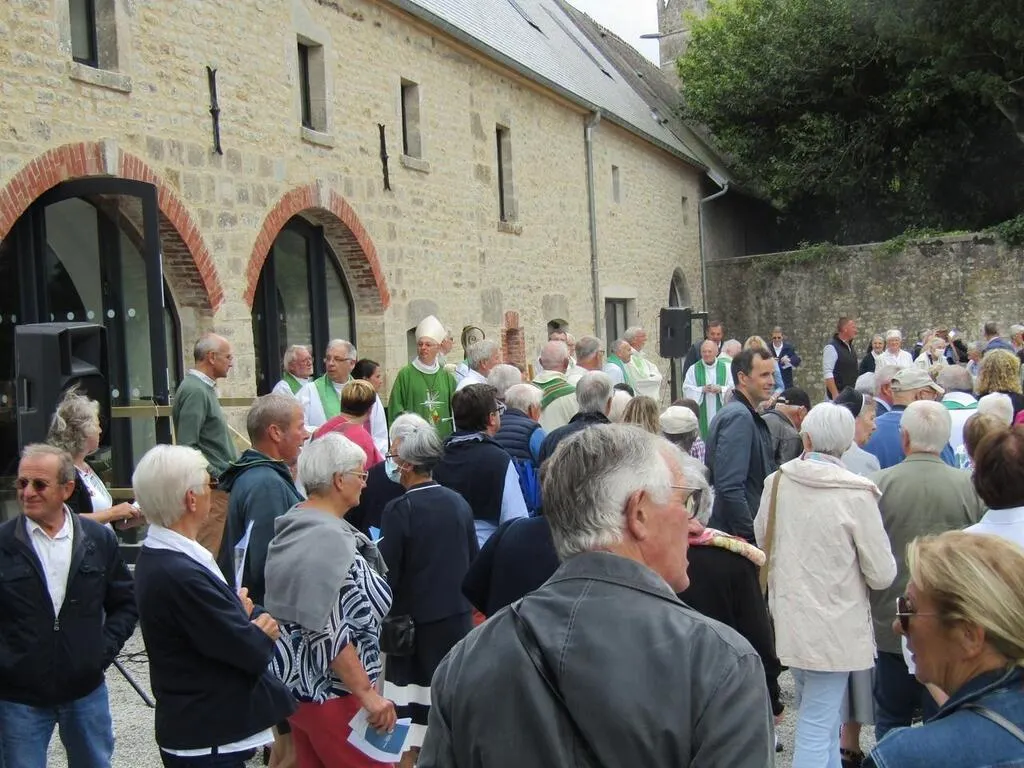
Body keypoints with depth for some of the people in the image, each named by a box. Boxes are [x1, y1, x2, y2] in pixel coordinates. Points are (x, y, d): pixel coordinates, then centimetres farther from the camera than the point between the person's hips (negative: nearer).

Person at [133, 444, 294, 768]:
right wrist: (262, 630, -3)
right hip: (207, 740, -9)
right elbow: (252, 652, -22)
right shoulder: (181, 575, -27)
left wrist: (243, 614, -8)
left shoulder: (158, 556, 3)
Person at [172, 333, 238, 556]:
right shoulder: (195, 391, -14)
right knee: (207, 553, -9)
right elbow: (187, 446, -21)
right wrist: (218, 476, -18)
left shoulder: (205, 388, 17)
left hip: (220, 487, 10)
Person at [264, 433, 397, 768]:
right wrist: (368, 693, -24)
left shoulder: (295, 523, 7)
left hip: (297, 679, 10)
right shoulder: (329, 538, -21)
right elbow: (327, 630, -26)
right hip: (329, 689, -10)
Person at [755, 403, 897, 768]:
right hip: (834, 627, -5)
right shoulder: (856, 495, -17)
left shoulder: (777, 481, -4)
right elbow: (882, 575, -12)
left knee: (824, 718, 23)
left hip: (788, 620, 5)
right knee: (816, 729, 1)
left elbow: (761, 539, 13)